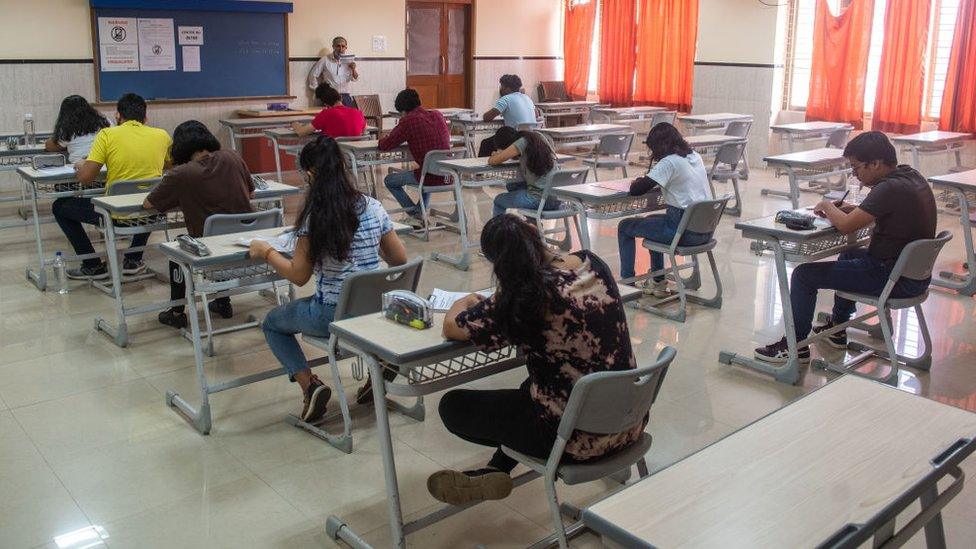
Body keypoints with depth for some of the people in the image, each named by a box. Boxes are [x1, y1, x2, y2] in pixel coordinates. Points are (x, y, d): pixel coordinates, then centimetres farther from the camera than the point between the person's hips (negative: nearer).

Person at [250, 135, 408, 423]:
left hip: (331, 316, -5)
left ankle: (310, 385, 4)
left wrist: (266, 252, 5)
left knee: (271, 323, 23)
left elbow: (299, 276, -10)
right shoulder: (373, 207, -3)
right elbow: (400, 260, 4)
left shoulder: (314, 216, -15)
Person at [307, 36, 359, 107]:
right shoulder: (325, 60, -2)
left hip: (345, 96, 3)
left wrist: (353, 69, -10)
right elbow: (313, 75, 7)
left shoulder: (349, 60, 7)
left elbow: (355, 79, 9)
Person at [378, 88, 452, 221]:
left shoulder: (408, 121, -10)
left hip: (430, 178, -6)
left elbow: (384, 145, -6)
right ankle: (420, 209, 38)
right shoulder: (438, 115, 8)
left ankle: (416, 215, 9)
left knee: (389, 180, 15)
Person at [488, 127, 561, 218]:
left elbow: (492, 161, -5)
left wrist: (496, 155, 17)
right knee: (512, 187, 31)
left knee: (498, 200, 13)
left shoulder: (522, 142, -11)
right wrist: (503, 153, 19)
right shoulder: (537, 138, 12)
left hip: (540, 199, -8)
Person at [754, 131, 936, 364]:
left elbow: (846, 225, -25)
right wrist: (854, 209, 7)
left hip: (895, 279, -10)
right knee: (850, 256, 37)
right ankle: (837, 329, 44)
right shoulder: (911, 176, 6)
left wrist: (828, 207, -5)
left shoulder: (890, 188, -24)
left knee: (804, 274, -5)